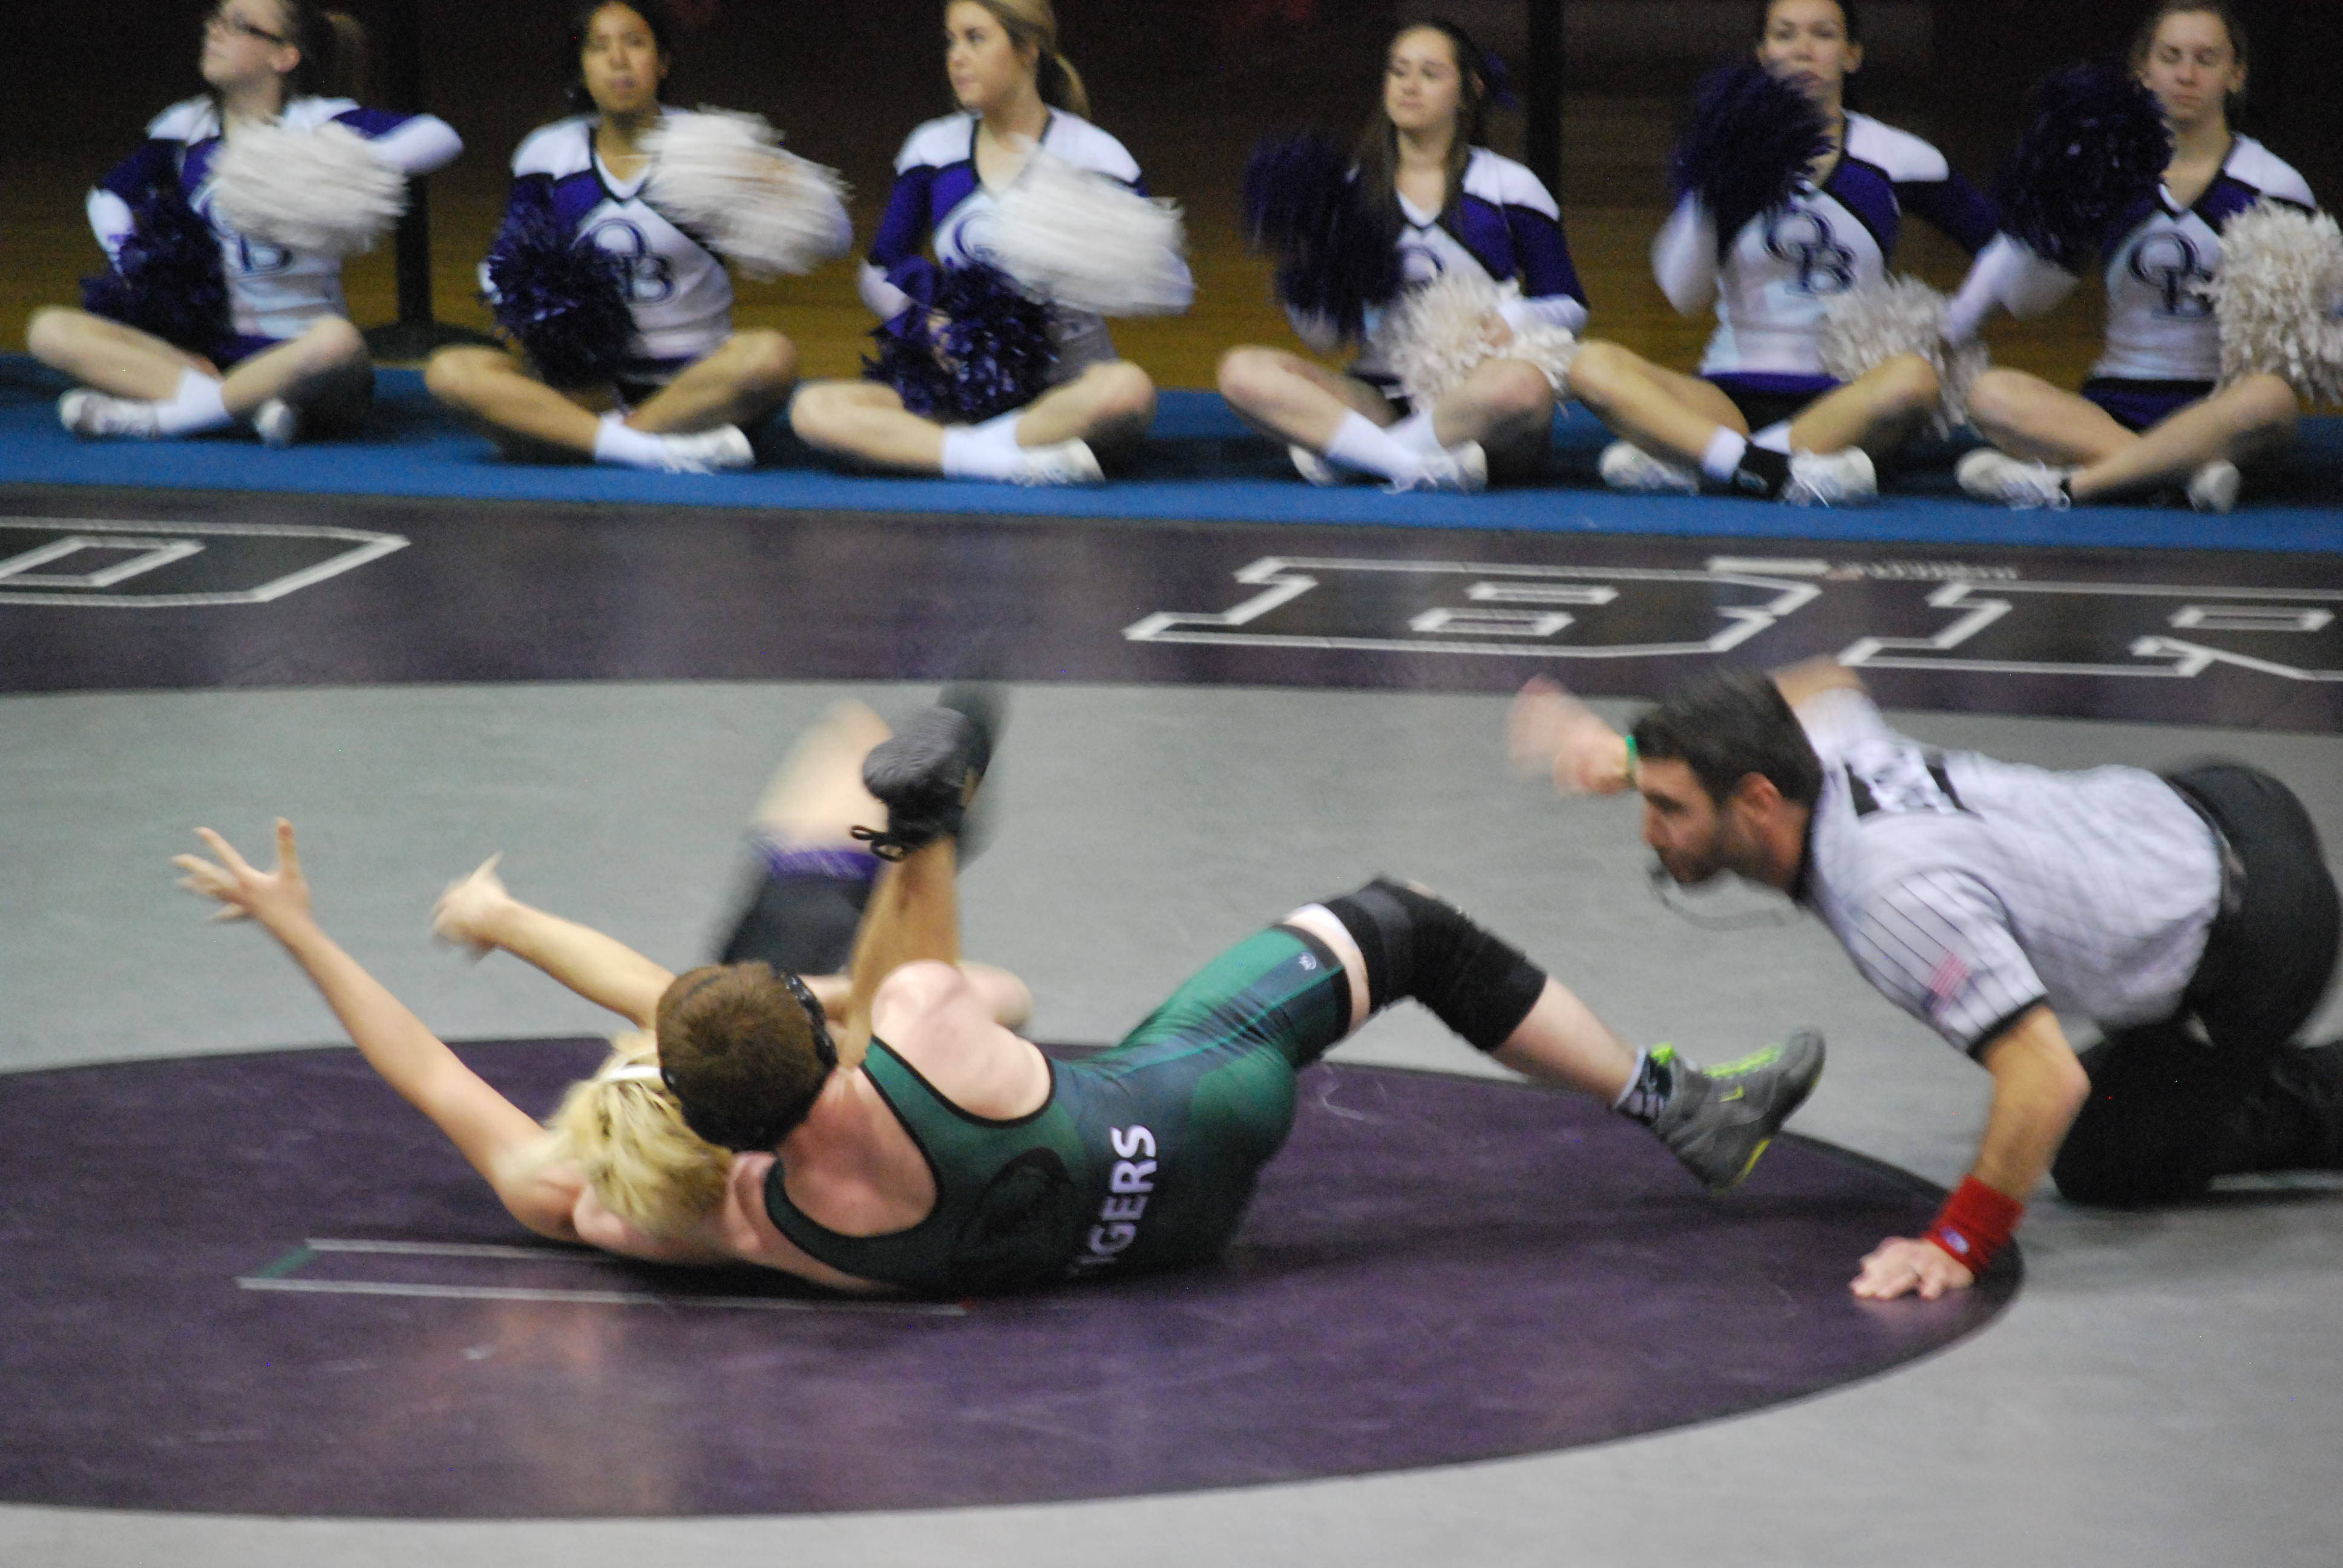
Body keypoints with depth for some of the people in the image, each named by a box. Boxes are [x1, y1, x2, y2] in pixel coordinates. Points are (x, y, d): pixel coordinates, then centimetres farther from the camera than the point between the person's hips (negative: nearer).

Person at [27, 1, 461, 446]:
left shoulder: (320, 123, -3)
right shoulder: (187, 127, 10)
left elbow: (440, 137, -13)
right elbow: (109, 196, 24)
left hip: (296, 352, -4)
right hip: (209, 354, 5)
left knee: (337, 343, -40)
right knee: (51, 330, -16)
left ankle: (158, 416, -28)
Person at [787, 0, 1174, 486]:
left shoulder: (1091, 155, 0)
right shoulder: (933, 149, 10)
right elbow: (881, 274, 19)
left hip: (1065, 381, -3)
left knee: (1127, 390, -40)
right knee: (814, 409, -24)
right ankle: (1016, 460, -36)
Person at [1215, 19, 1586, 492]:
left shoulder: (1508, 186, 8)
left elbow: (1570, 307, 9)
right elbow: (1322, 334, 8)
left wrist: (1514, 318, -12)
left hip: (1471, 396, -2)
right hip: (1380, 395, 2)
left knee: (1521, 384, -40)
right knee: (1243, 371, -24)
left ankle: (1342, 451, -29)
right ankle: (1420, 465, -36)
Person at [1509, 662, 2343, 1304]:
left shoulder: (1900, 894, -35)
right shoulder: (1826, 755, -8)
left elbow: (2047, 1078, -38)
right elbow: (1829, 684, 20)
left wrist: (1960, 1245, -31)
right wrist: (1631, 755, 17)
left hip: (2255, 942, -8)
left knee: (2106, 1169, 8)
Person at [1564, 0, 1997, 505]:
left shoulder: (1894, 159, 9)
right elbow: (1683, 293, -3)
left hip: (1842, 400, -1)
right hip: (1733, 394, 1)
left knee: (1912, 380, -36)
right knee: (1593, 364, -26)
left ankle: (1682, 460, -38)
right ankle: (1779, 471, -45)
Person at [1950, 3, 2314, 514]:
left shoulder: (2273, 186, 7)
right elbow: (2026, 296, 7)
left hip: (2213, 410, -2)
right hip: (2111, 403, 2)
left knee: (2270, 400, -38)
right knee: (1992, 394, -28)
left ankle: (2068, 483, -38)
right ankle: (2190, 471, -41)